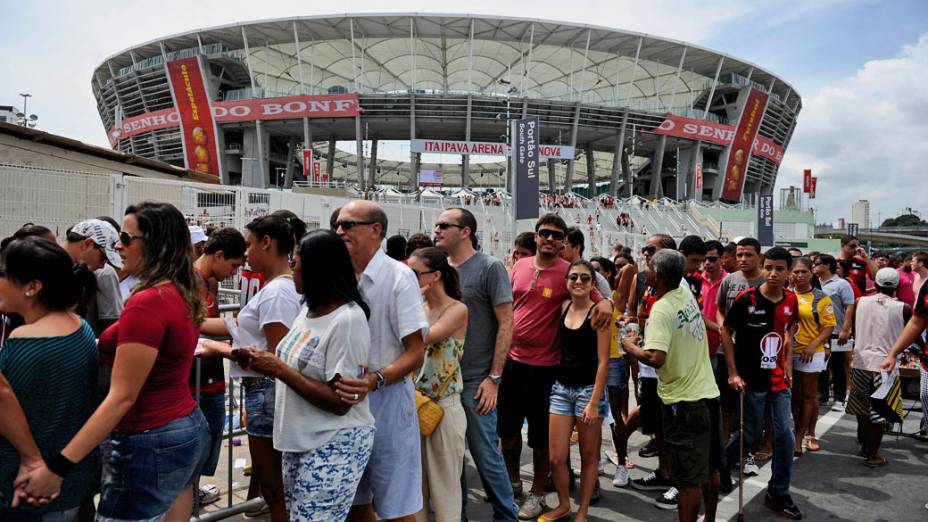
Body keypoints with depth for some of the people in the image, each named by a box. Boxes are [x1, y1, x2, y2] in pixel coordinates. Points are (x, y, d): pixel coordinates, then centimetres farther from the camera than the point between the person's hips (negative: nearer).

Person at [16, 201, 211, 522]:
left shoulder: (146, 303, -20)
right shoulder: (181, 295, 6)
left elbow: (122, 397, -22)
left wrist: (57, 467, -21)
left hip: (149, 443, -9)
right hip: (189, 429, 9)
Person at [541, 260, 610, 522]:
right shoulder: (563, 307, 5)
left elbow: (603, 361, -11)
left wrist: (594, 402, -14)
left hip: (589, 389, -4)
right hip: (561, 387, 4)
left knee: (588, 455, 10)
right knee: (556, 457, 4)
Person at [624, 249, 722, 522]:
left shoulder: (661, 309, -20)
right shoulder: (687, 292, 2)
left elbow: (656, 358, -31)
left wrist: (630, 346, -14)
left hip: (684, 401, -8)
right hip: (709, 393, 8)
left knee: (689, 479, 0)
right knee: (710, 469, 20)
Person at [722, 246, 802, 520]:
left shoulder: (791, 300, -1)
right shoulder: (746, 298, -16)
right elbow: (726, 331, -8)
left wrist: (787, 361, 10)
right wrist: (733, 372, -10)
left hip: (778, 379, 5)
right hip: (751, 380, -5)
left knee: (785, 436, 5)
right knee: (751, 433, 5)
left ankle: (778, 494, 19)